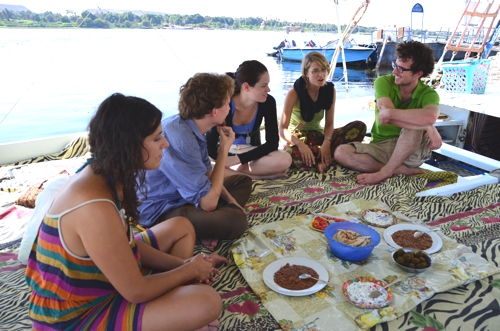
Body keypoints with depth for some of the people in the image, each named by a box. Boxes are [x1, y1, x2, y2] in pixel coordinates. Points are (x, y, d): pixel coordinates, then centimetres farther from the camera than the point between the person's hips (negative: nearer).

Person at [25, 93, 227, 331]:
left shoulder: (102, 175, -6)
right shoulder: (95, 207, -35)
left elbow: (128, 243, 5)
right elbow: (136, 292, -24)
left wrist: (180, 264, -4)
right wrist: (190, 270, -9)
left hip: (104, 278, 9)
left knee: (181, 227, 12)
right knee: (207, 302, -23)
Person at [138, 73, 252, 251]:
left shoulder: (190, 126, -3)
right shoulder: (181, 142, -31)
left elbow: (207, 172, 9)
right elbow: (208, 202, -28)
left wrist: (232, 201, -4)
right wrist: (224, 148, -21)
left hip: (181, 194, 10)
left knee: (243, 180, 16)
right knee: (236, 220, -31)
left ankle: (206, 221, -4)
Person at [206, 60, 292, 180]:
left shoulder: (268, 102, -16)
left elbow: (272, 143, -17)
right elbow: (209, 146, -19)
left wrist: (239, 159, -26)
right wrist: (226, 160, -37)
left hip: (251, 153, 2)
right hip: (226, 154, -2)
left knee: (285, 160, -29)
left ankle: (230, 172, -21)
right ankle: (261, 175, -25)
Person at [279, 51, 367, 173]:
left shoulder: (330, 90, -4)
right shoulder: (294, 93, -16)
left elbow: (329, 124, -4)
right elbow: (282, 129, -19)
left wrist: (326, 143, -25)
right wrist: (301, 145, -37)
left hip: (319, 135, 5)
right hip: (298, 138, -4)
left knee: (359, 127, -17)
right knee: (290, 154, -42)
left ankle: (323, 159, -23)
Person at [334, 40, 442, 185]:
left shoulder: (428, 94, -9)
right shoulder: (383, 82, -8)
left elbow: (430, 117, -35)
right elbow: (385, 115, -26)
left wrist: (390, 113, -33)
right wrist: (429, 127, -29)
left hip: (412, 151, -2)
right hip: (380, 147, 2)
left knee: (416, 124, -33)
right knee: (341, 153, -25)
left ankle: (385, 172, -25)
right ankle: (403, 170, -23)